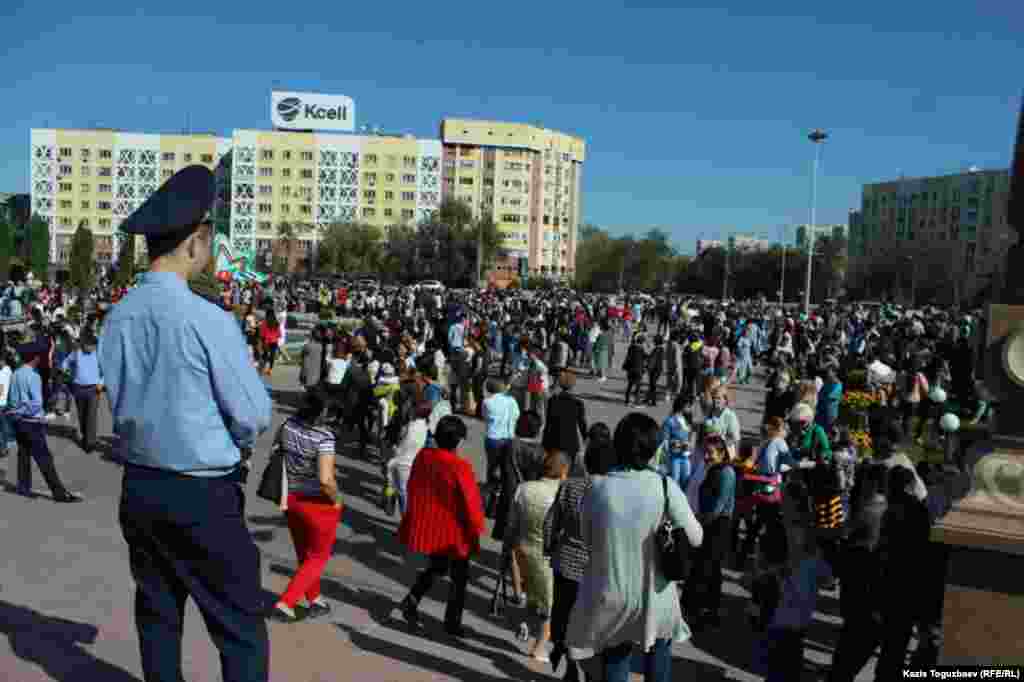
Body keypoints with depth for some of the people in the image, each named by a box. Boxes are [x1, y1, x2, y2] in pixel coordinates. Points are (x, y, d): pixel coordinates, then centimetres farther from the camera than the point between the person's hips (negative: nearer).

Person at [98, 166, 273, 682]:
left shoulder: (117, 318, -2)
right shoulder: (208, 320, -20)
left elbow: (120, 403, 9)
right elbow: (255, 415, -13)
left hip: (138, 485, 7)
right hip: (203, 493, -6)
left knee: (157, 613, 20)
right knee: (240, 624, 5)